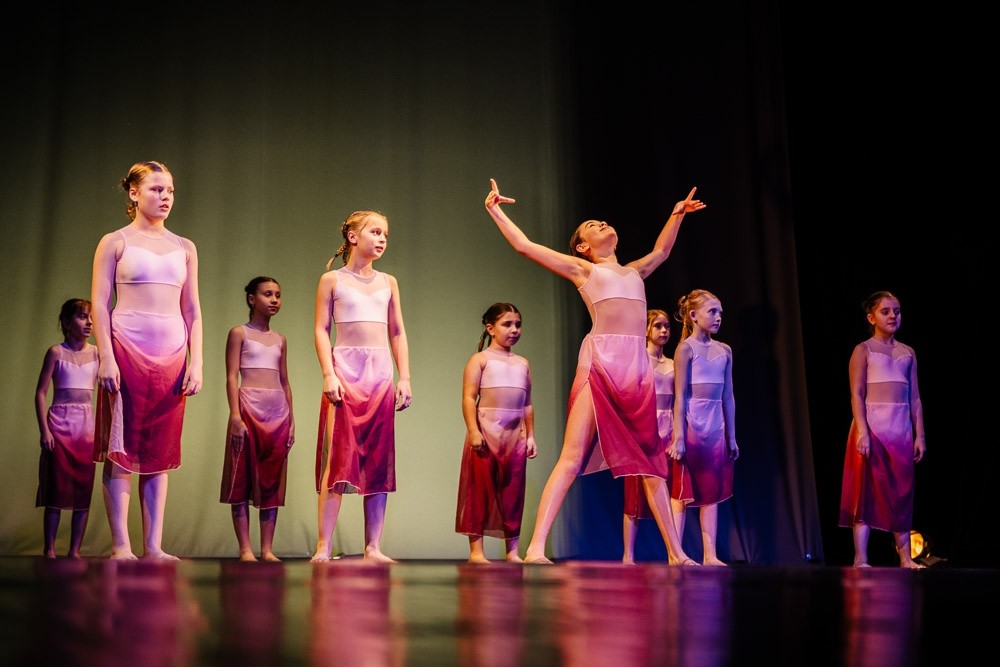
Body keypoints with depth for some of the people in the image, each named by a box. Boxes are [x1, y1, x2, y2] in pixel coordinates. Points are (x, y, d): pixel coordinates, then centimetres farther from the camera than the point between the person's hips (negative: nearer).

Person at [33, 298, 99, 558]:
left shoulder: (97, 353, 6)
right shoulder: (56, 352, -1)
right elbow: (40, 392, -2)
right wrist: (44, 429, -10)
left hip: (87, 426, 3)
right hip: (60, 424, -3)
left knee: (84, 491, 2)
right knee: (57, 489, -1)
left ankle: (75, 551, 9)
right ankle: (49, 550, 8)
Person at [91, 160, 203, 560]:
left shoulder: (184, 248, 15)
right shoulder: (115, 242, 5)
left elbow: (193, 311, 13)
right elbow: (99, 304, -1)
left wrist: (195, 362, 3)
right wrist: (107, 358, -12)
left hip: (172, 354, 4)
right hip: (127, 348, -3)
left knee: (161, 450, 3)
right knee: (121, 447, -3)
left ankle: (153, 546, 6)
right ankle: (121, 545, 1)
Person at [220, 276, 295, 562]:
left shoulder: (280, 340, 16)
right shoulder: (239, 333, 2)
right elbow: (231, 377, -5)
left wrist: (291, 420, 10)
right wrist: (235, 416, -16)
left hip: (278, 412, 5)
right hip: (249, 408, -5)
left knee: (272, 481, 3)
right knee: (243, 479, -4)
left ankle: (267, 549, 6)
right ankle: (245, 549, -1)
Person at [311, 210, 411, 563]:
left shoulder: (388, 282, 16)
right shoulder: (332, 279, 6)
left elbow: (397, 332, 14)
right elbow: (322, 329, 0)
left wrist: (404, 377, 5)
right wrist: (329, 374, -12)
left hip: (381, 374, 4)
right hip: (345, 371, -4)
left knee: (379, 462, 2)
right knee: (339, 457, -9)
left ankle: (373, 547, 5)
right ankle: (324, 546, -5)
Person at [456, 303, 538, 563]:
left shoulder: (523, 363, 16)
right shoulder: (481, 359, 1)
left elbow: (527, 404, 16)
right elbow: (469, 397, -7)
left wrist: (530, 435, 10)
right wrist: (473, 431, -17)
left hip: (516, 435, 5)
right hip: (486, 430, -5)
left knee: (513, 492, 6)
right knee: (481, 490, -2)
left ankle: (512, 551, 12)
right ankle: (476, 550, 3)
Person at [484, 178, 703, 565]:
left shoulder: (634, 271, 28)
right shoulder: (581, 268, 15)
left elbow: (660, 251, 49)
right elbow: (524, 245, 15)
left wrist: (677, 215, 54)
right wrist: (495, 211, 19)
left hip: (639, 367, 5)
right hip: (599, 362, -5)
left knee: (651, 462, 6)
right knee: (572, 457, -13)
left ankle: (676, 552, 10)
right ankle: (536, 547, -16)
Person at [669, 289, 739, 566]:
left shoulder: (724, 351, 11)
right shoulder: (686, 348, -5)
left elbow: (728, 397, 13)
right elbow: (680, 396, -10)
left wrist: (731, 436, 12)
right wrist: (678, 437, -16)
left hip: (716, 428, 6)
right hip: (691, 425, -6)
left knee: (712, 493, 7)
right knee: (682, 492, -3)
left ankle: (710, 555, 10)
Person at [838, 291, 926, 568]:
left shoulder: (908, 353, 13)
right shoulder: (863, 350, 0)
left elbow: (915, 398, 11)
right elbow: (857, 395, -8)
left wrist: (920, 435, 5)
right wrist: (862, 431, -18)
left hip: (901, 430, 4)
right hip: (872, 426, -4)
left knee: (902, 493, 6)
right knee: (866, 492, -5)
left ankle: (905, 558, 12)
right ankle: (860, 559, -3)